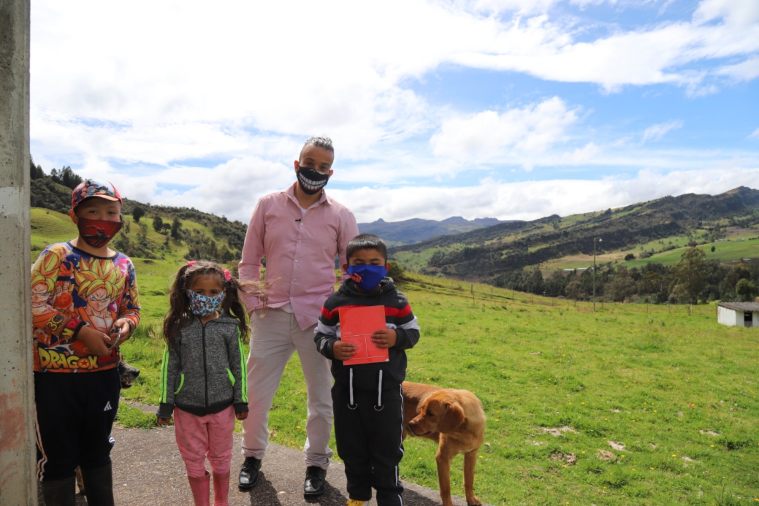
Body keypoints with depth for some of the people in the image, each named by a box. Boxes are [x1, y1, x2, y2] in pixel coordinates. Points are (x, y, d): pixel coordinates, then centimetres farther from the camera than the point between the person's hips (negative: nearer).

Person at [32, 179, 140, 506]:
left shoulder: (124, 265, 5)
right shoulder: (56, 256, -10)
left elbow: (132, 308, 14)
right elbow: (34, 304, -15)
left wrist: (126, 324, -8)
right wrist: (80, 330, -20)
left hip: (104, 372, 5)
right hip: (56, 373, -5)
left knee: (98, 452, 21)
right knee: (59, 456, 8)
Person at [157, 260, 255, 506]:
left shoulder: (230, 327, -6)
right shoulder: (178, 327, -6)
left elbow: (238, 366, 1)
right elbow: (170, 367, 0)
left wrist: (241, 400, 3)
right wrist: (166, 403, 1)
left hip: (222, 405, 0)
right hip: (188, 407, 0)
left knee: (221, 459, 17)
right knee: (194, 462, 13)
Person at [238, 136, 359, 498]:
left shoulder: (341, 216, 3)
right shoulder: (268, 205, 5)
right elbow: (249, 262, 8)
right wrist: (252, 304, 1)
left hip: (319, 318, 0)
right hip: (272, 316, 1)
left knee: (321, 397, 9)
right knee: (256, 393, 9)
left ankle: (316, 463, 30)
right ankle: (252, 455, 33)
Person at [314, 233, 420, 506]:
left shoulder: (397, 302, -3)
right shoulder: (335, 303, -3)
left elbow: (413, 332, 3)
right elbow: (320, 335, 3)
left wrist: (397, 337, -17)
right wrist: (332, 347, -17)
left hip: (386, 389, -1)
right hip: (347, 389, 2)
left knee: (387, 448, 10)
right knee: (352, 448, 18)